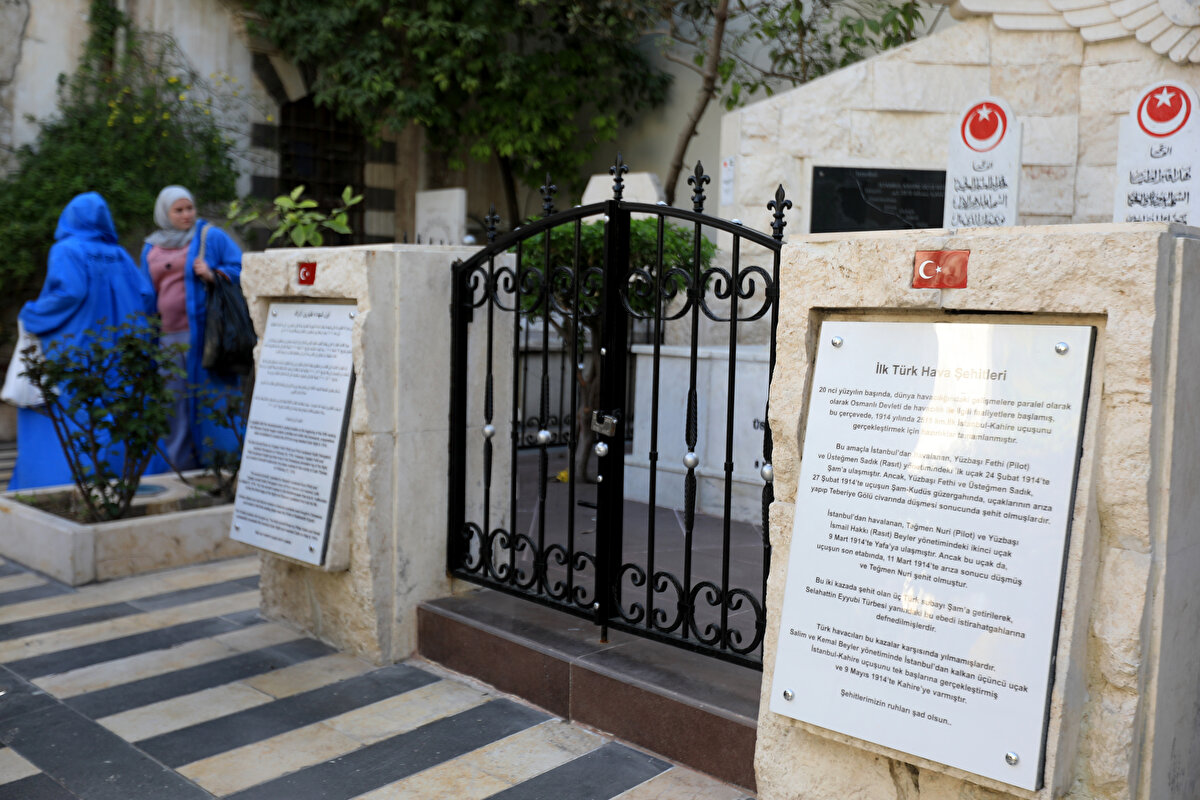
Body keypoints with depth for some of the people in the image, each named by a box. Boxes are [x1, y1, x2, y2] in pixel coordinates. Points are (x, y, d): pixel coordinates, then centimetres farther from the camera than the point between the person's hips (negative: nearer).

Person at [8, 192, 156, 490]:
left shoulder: (66, 251, -6)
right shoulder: (120, 256, 8)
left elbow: (69, 292, -20)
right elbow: (145, 295, 3)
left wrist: (32, 314, -7)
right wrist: (124, 322, 20)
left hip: (72, 349, -5)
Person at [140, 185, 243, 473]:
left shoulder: (212, 237, 5)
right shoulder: (151, 249, 19)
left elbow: (242, 268, 2)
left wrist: (214, 275, -15)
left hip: (204, 332, -5)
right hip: (169, 337, 5)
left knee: (210, 398, -7)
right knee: (174, 402, 5)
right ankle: (179, 467, 13)